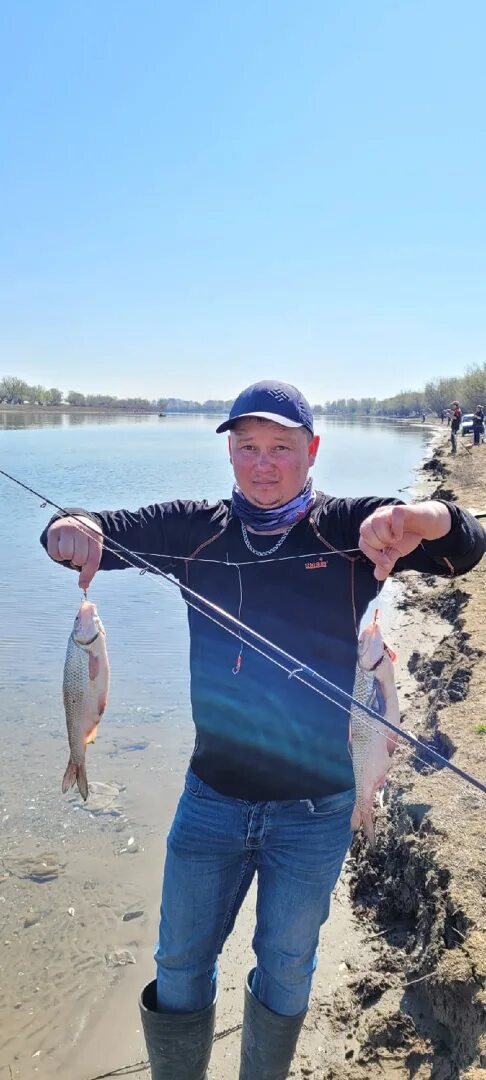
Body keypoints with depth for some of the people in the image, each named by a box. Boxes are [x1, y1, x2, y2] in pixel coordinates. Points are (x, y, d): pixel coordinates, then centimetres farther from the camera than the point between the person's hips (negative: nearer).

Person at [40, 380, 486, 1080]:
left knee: (286, 969, 21)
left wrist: (417, 520, -41)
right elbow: (99, 532, -2)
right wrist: (71, 531, -27)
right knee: (180, 964, 17)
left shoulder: (349, 528, -9)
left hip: (316, 809, -1)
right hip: (211, 796, 1)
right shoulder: (194, 528, -3)